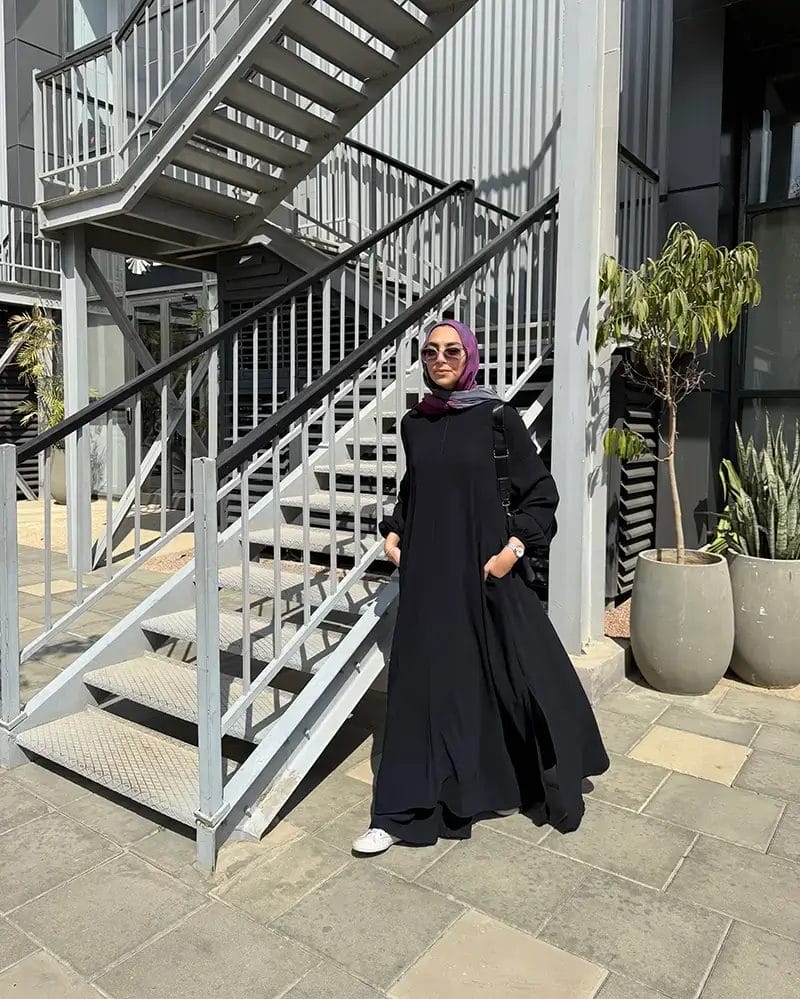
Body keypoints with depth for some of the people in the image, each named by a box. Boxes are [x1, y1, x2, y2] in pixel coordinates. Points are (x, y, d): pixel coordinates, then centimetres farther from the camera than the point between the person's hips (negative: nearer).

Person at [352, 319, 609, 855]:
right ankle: (404, 811, 17)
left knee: (512, 677, 8)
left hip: (486, 571, -3)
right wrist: (393, 534, 6)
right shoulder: (414, 424, 7)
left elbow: (540, 493, -5)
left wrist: (513, 548, -15)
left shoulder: (498, 417, -6)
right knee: (425, 683, 6)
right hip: (428, 575, 3)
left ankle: (553, 787, 35)